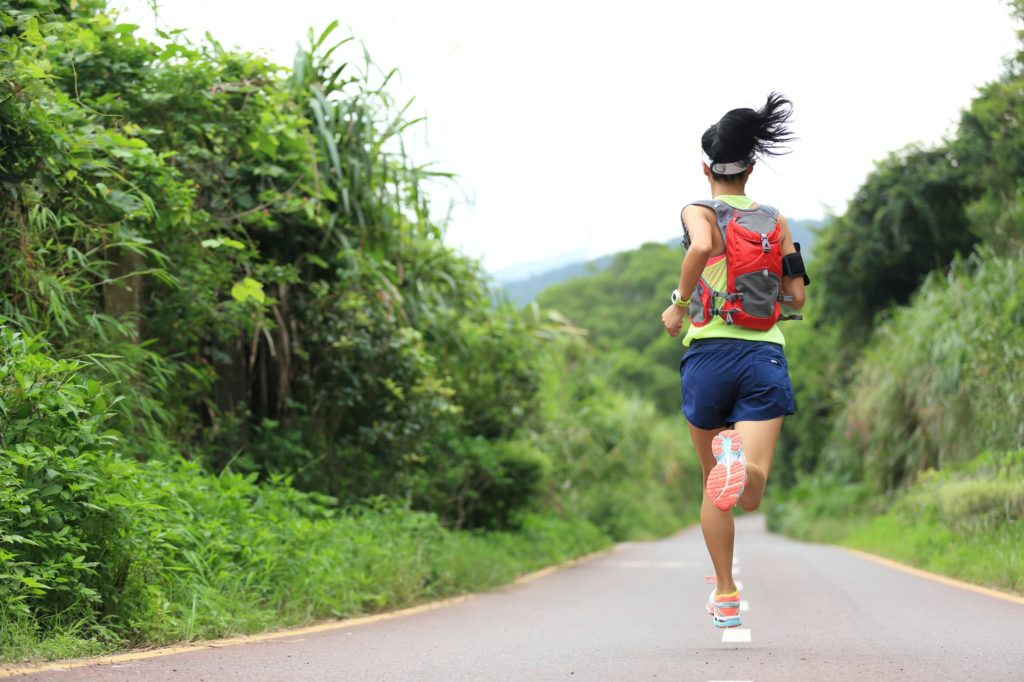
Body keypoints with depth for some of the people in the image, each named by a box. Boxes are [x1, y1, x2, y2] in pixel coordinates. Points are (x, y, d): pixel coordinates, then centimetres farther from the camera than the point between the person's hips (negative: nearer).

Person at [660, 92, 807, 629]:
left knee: (714, 486, 15)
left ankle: (725, 597, 18)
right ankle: (740, 461, -43)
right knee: (749, 499, -9)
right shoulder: (776, 222, 13)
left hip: (710, 354, -1)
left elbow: (701, 247, -21)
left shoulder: (700, 212, 3)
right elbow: (797, 298, 12)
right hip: (766, 358, 1)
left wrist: (678, 304, -8)